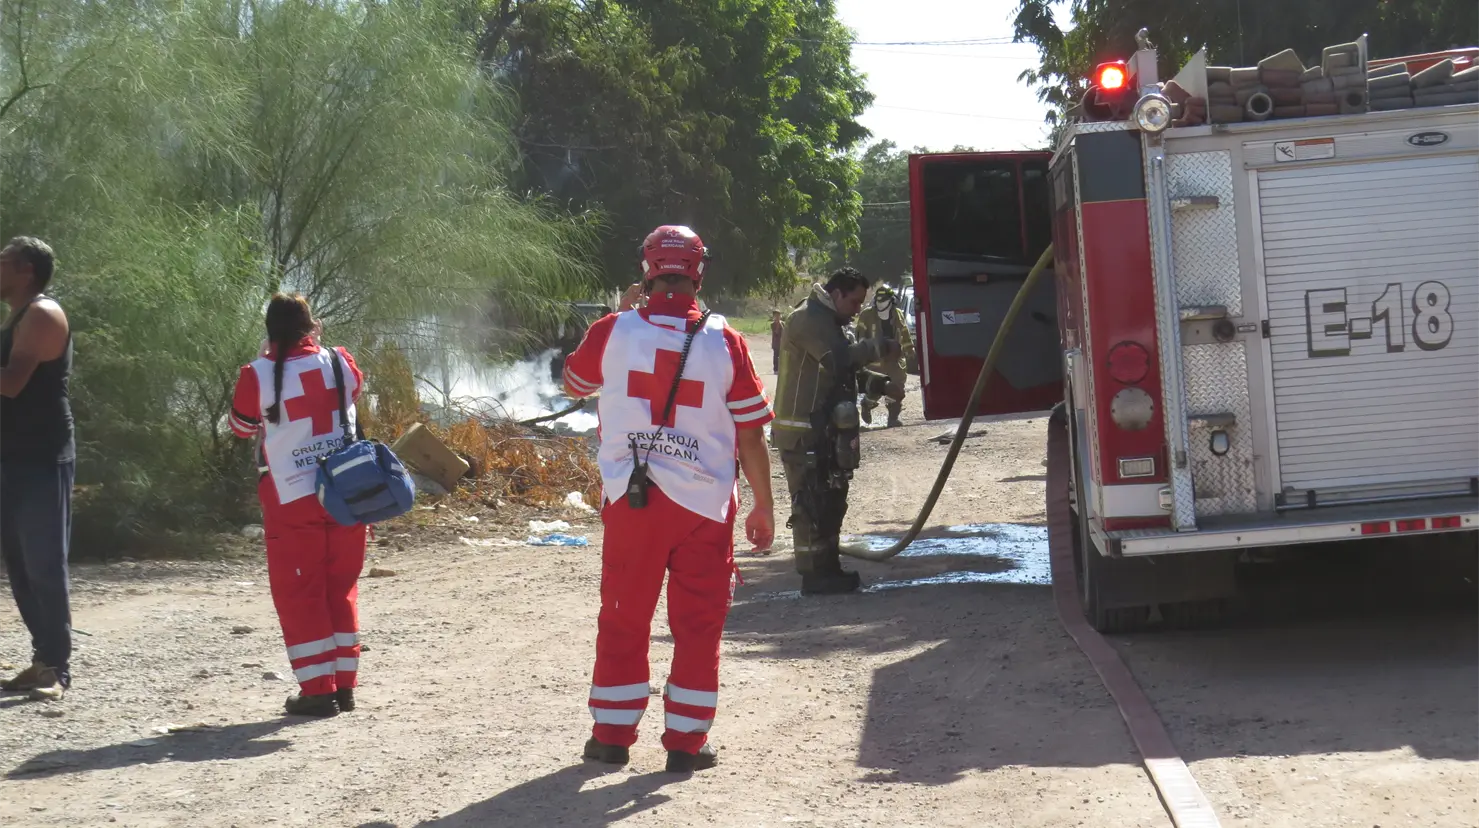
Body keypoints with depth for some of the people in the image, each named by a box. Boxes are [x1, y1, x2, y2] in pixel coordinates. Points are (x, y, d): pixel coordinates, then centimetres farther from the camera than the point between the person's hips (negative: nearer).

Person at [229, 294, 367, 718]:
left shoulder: (259, 375, -9)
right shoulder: (340, 362, 0)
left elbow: (242, 428, 7)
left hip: (292, 499, -4)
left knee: (300, 595, 4)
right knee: (342, 589, 14)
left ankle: (318, 690, 0)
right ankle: (344, 685, 16)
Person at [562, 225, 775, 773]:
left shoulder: (614, 332, -5)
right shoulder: (724, 342, -6)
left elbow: (573, 383, 16)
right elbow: (751, 433, -3)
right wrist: (763, 506, 6)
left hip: (630, 500, 1)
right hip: (705, 504, -1)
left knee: (624, 620, 13)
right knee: (698, 625, 8)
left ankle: (612, 734, 18)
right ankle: (686, 742, 10)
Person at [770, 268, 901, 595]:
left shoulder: (831, 323, 20)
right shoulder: (807, 320, -15)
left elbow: (850, 370, 23)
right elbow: (840, 358, -28)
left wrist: (882, 385, 9)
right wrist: (880, 348, -19)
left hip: (825, 430, 11)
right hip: (802, 433, -11)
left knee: (831, 501, 14)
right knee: (811, 504, -8)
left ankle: (829, 568, 22)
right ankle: (813, 575, -5)